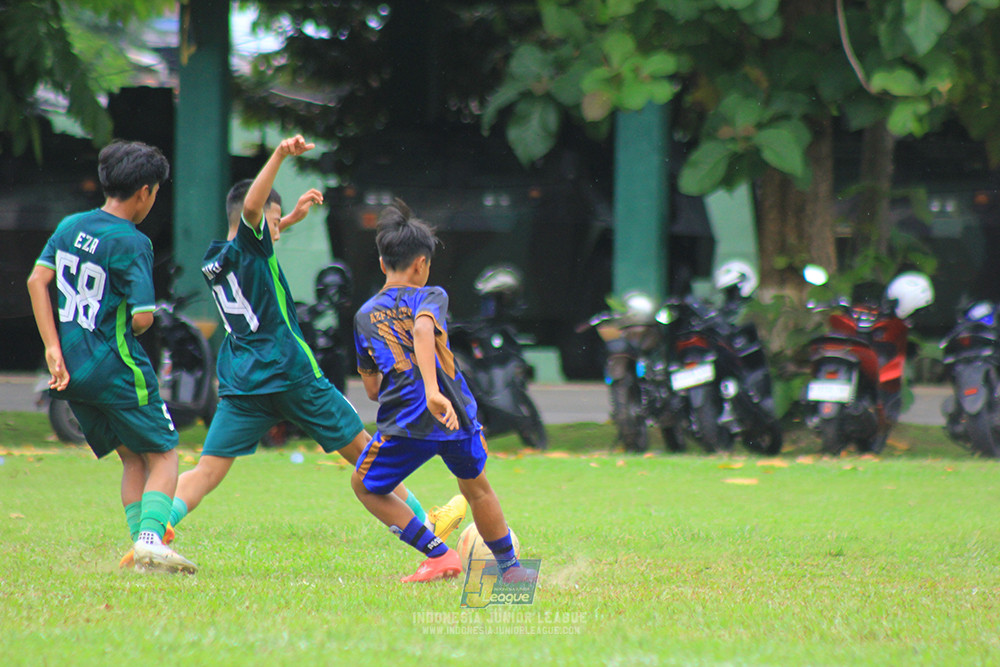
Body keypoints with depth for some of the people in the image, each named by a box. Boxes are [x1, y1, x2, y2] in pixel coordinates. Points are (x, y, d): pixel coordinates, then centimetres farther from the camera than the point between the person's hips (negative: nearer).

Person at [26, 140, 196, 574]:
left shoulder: (70, 226, 7)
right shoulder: (132, 243, -13)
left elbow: (37, 280, 2)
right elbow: (143, 316, -19)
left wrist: (53, 348, -2)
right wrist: (130, 333, 5)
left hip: (72, 370, 7)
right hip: (116, 369, -7)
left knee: (132, 457, 17)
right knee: (163, 455, 4)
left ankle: (140, 540, 8)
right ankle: (151, 538, -15)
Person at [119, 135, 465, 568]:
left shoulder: (214, 262, 15)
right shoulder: (248, 247, -6)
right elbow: (251, 205, -28)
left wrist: (291, 218, 38)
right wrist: (280, 156, -37)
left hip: (240, 383, 6)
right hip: (290, 374, -6)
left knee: (206, 471, -4)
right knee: (363, 450, 9)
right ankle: (425, 524, 18)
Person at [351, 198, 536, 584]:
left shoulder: (365, 316, 17)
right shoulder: (430, 297, 6)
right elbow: (422, 328, -20)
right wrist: (432, 389, -30)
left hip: (405, 422, 0)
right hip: (456, 415, 0)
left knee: (366, 487, 21)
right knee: (476, 487, 25)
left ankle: (439, 556, 9)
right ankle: (510, 567, 34)